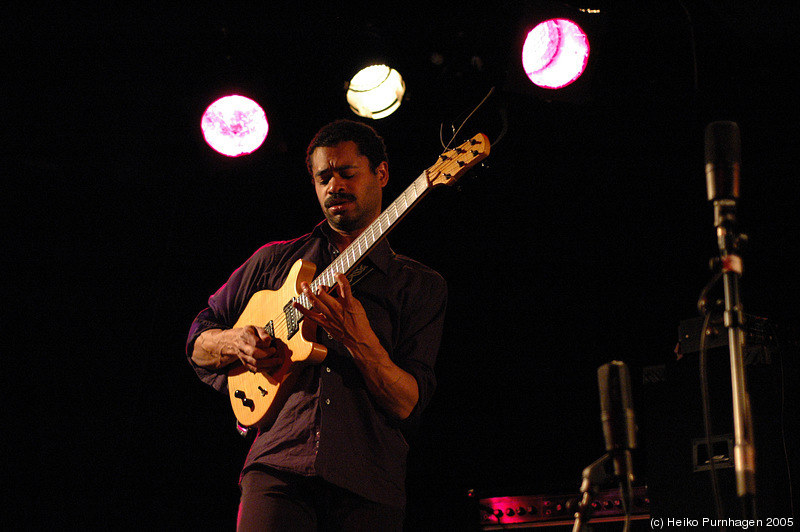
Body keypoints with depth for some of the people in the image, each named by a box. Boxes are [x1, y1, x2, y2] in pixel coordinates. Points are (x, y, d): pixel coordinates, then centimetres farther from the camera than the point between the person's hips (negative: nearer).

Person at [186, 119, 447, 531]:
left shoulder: (422, 286, 11)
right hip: (279, 462, 0)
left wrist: (358, 339, -14)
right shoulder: (275, 260, 18)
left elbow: (408, 406, 1)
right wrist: (236, 342, 2)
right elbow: (198, 341, 23)